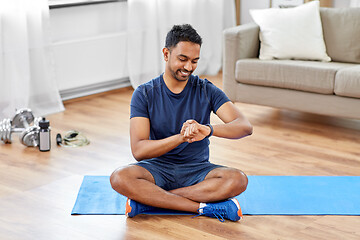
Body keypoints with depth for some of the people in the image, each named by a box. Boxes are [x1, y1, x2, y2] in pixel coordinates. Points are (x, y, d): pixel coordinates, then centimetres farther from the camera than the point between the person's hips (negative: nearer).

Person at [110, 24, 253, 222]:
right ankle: (204, 207, -28)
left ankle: (149, 200, -25)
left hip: (197, 169, 1)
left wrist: (208, 129, -36)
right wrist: (180, 137, -32)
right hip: (158, 168, -1)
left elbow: (245, 127, -15)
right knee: (120, 178, -32)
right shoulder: (144, 94, -5)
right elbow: (138, 150, -16)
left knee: (238, 180, -30)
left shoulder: (206, 91, -2)